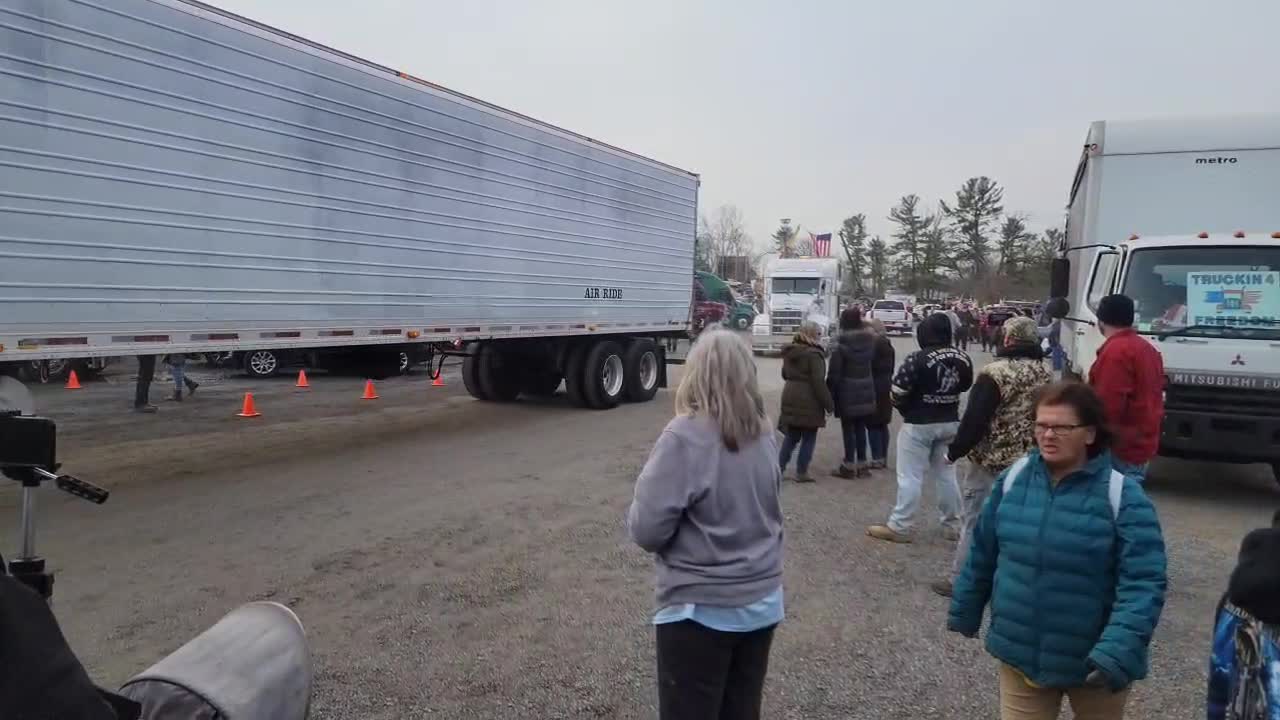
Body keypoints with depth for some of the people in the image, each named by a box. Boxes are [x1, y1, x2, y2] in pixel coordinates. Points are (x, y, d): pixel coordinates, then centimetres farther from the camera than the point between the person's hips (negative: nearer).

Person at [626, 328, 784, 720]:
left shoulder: (685, 437, -21)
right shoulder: (764, 434, 0)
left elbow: (648, 530, -20)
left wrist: (636, 513, -1)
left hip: (702, 611, -6)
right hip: (762, 603, 6)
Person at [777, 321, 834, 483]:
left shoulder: (789, 352, 8)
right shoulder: (813, 354, -17)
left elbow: (785, 374, 20)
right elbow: (819, 382, -19)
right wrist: (828, 404, -14)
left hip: (790, 398, 7)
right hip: (808, 401, -7)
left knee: (791, 436, 16)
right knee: (808, 438, 5)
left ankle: (779, 468, 13)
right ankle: (802, 472, 8)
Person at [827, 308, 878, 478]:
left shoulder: (842, 345, -14)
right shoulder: (870, 342, 2)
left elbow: (834, 373, -12)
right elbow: (871, 363, 11)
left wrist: (830, 394, -6)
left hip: (847, 392, -5)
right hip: (866, 391, 5)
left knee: (848, 429, 2)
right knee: (861, 428, 14)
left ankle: (849, 466, 7)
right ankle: (862, 464, 19)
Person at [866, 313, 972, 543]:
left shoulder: (918, 359, -20)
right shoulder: (963, 359, 0)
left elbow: (897, 393, -17)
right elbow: (965, 387, 10)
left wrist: (906, 410, 4)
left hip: (918, 425, -6)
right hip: (950, 423, 6)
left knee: (910, 477, 0)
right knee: (946, 474, 17)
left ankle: (899, 527, 6)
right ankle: (953, 525, 25)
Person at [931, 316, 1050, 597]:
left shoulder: (995, 373, -19)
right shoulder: (1044, 373, 5)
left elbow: (974, 420, -20)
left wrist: (954, 451, -10)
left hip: (990, 460, -7)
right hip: (1027, 461, 7)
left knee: (974, 520, 3)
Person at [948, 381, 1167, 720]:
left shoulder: (1121, 495, -16)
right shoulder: (1015, 477, -4)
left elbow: (1144, 583, -20)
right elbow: (982, 553, 6)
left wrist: (1118, 651, -32)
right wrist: (964, 612, 13)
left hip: (1093, 661, -2)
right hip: (1019, 654, 3)